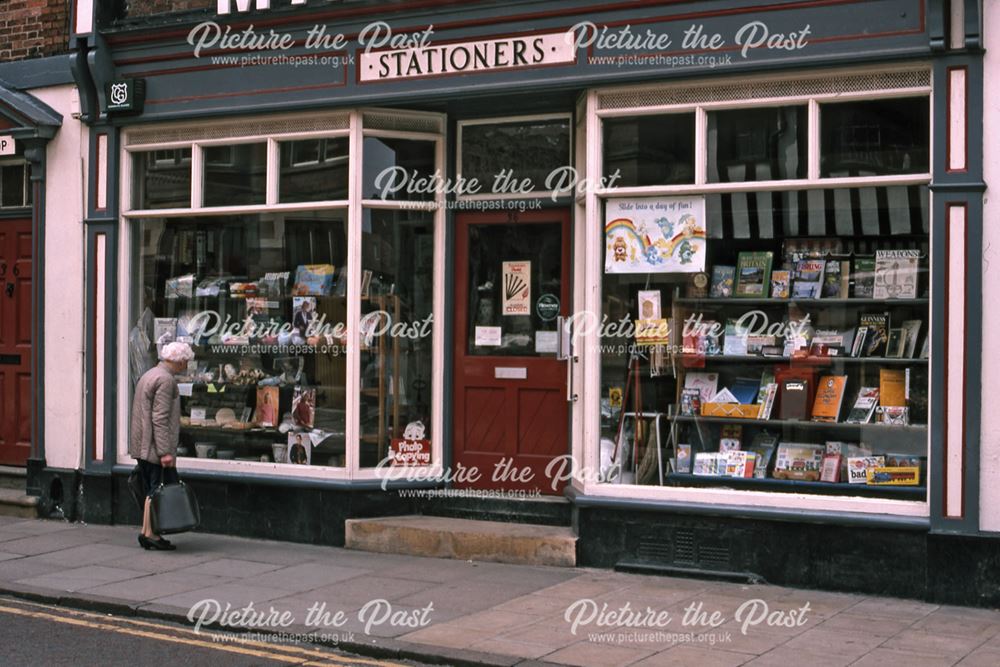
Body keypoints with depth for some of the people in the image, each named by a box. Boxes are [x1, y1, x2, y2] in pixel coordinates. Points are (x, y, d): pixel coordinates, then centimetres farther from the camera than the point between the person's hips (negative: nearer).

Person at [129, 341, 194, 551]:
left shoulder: (148, 375, 18)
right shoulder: (166, 380, -14)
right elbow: (160, 418, -21)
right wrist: (165, 452, -22)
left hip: (142, 447, 10)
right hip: (155, 447, -10)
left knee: (153, 491, 13)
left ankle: (147, 533, 13)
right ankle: (150, 533, -6)